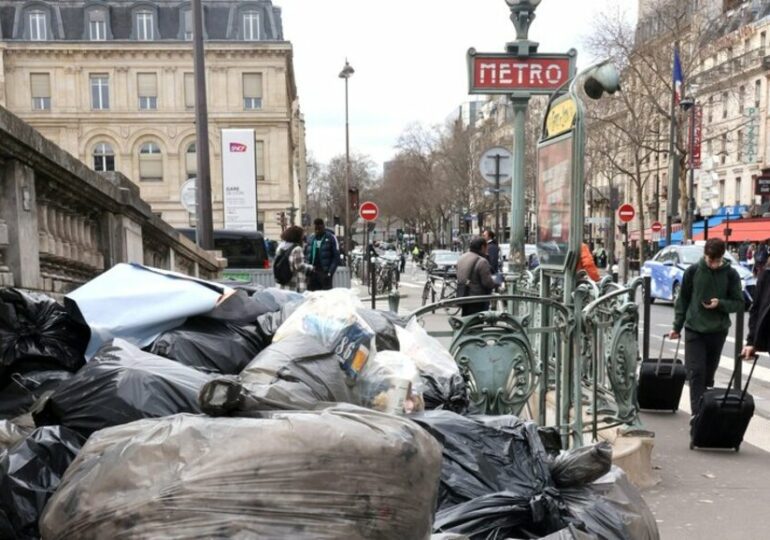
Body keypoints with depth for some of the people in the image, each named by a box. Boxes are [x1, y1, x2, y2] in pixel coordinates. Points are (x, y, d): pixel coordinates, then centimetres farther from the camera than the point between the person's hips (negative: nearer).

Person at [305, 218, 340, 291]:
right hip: (312, 273, 4)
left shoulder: (331, 238, 0)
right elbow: (306, 256, 18)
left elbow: (336, 257, -4)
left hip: (325, 273, -4)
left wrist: (330, 272, -13)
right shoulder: (310, 239, 12)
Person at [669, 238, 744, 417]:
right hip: (694, 329, -1)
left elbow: (739, 303, 1)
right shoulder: (693, 271, -4)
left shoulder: (731, 274, -4)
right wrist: (677, 326, 3)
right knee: (696, 372, -7)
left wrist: (720, 303, -19)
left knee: (709, 374, 10)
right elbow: (683, 300, 3)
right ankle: (698, 413, -6)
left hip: (718, 331, 1)